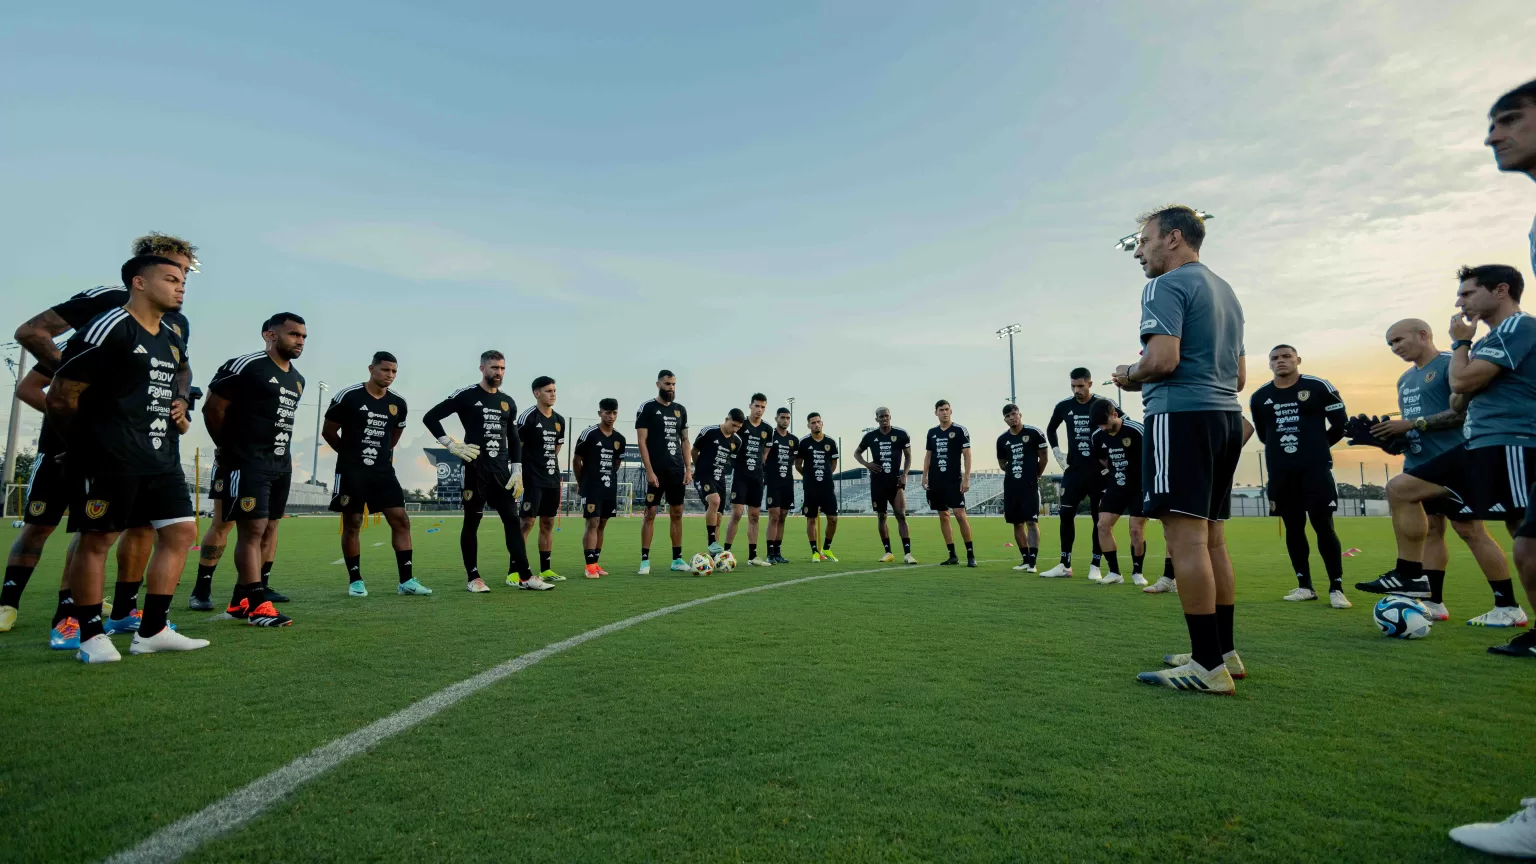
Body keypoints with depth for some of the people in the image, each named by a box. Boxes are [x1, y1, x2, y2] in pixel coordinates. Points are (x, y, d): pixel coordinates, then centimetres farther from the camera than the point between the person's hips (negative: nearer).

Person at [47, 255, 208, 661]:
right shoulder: (107, 329, -10)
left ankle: (152, 631, 12)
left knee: (180, 532, 4)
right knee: (96, 540, 1)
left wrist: (178, 413, 12)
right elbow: (61, 398, -9)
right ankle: (91, 635, 13)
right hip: (111, 458, -8)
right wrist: (90, 443, 3)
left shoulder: (174, 339, 17)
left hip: (162, 457, 8)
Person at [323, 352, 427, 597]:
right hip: (351, 471, -4)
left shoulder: (398, 403, 5)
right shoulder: (347, 396, -9)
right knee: (352, 524, 4)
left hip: (383, 471, 4)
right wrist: (351, 454, 9)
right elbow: (328, 431, 0)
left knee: (401, 520, -3)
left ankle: (405, 580, 1)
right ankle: (355, 581, 16)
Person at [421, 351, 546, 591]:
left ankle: (523, 575, 4)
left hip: (501, 470, 5)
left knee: (512, 520, 2)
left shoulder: (508, 402, 13)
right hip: (475, 469, -5)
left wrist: (517, 471, 9)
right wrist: (453, 445, -10)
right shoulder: (466, 395, -4)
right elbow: (430, 418, -4)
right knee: (472, 521, 4)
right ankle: (473, 578, 13)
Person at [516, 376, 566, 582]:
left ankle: (546, 569, 18)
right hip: (532, 480, -7)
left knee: (548, 523, 11)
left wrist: (555, 472, 15)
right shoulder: (527, 416, -9)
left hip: (552, 480, 7)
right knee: (527, 522, -9)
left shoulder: (559, 420, 13)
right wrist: (520, 473, -13)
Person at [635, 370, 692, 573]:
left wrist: (689, 468, 6)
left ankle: (677, 559, 14)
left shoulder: (680, 410, 12)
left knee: (677, 513, 7)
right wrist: (649, 471, -15)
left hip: (677, 470, 5)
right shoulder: (647, 408, -3)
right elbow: (642, 442, -8)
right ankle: (645, 560, 4)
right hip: (656, 470, -5)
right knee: (650, 513, -2)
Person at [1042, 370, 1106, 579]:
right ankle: (1065, 565, 8)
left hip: (1098, 471, -3)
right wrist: (1056, 451, 7)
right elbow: (1050, 429, 20)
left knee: (1099, 518, 1)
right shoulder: (1064, 407, 4)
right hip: (1074, 470, 3)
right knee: (1066, 515, 0)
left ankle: (1095, 566, 9)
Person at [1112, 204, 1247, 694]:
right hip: (1226, 415, 10)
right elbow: (1240, 377, 25)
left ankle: (1208, 666, -8)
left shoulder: (1167, 286, -6)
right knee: (1211, 538, 12)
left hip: (1181, 415, -10)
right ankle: (1224, 653, 18)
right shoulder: (1225, 291, 24)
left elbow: (1163, 359, -21)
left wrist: (1130, 375, 0)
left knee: (1185, 538, -9)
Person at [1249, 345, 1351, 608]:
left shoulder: (1319, 387, -2)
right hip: (1280, 473, 3)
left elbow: (1341, 423, 3)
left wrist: (1316, 448, 9)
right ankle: (1304, 586, 17)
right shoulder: (1259, 398, 7)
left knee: (1323, 526, -6)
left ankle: (1336, 588, 3)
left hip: (1316, 468, -3)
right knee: (1293, 527, 8)